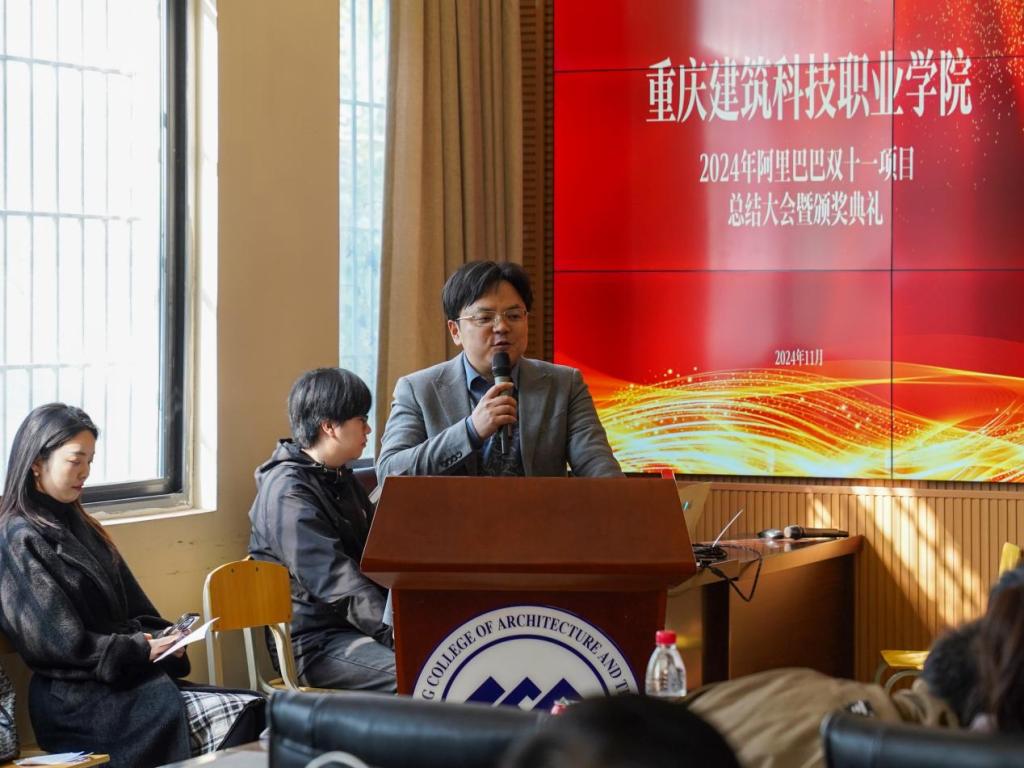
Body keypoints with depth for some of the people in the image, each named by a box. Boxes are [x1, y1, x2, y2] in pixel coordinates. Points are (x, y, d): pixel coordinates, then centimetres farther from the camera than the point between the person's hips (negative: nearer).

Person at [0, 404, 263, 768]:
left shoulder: (80, 528, 21)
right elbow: (61, 644, -11)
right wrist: (142, 650, -13)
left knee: (254, 710, -18)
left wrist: (163, 638, 0)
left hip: (128, 678, 8)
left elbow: (133, 611, 21)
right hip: (79, 701, -8)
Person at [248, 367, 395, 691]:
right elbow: (335, 581, -22)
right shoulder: (289, 491, -13)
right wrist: (398, 632, -29)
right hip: (312, 643, -9)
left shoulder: (341, 478, 18)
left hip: (355, 627, 9)